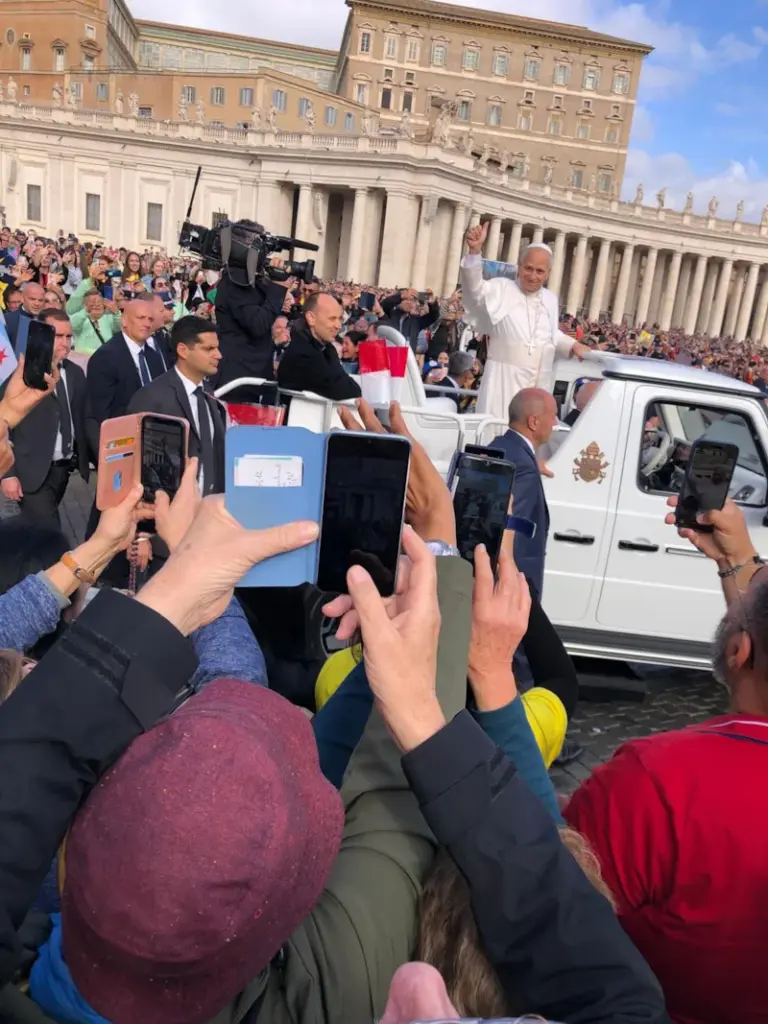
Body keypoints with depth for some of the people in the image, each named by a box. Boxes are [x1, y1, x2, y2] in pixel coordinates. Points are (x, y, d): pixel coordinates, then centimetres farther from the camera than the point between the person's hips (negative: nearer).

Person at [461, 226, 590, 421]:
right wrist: (475, 251, -38)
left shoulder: (551, 299, 13)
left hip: (540, 383, 5)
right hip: (504, 379, -5)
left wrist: (573, 345, 14)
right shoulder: (502, 288, -4)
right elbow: (475, 289, -24)